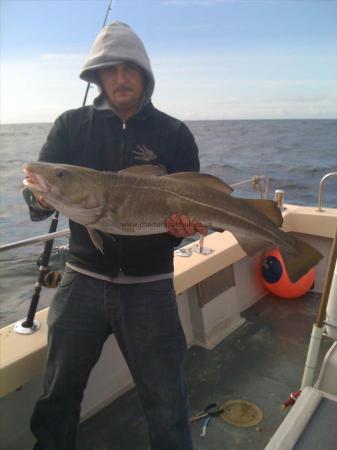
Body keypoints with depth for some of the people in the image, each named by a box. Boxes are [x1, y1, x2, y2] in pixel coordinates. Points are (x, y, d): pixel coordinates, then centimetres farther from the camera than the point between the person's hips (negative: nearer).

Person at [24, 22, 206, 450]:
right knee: (57, 396, 19)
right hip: (83, 280, 2)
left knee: (166, 405, 11)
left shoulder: (174, 134, 2)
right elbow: (36, 198, 0)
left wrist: (186, 222, -23)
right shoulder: (72, 126, 4)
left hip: (149, 286, -1)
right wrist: (43, 197, -24)